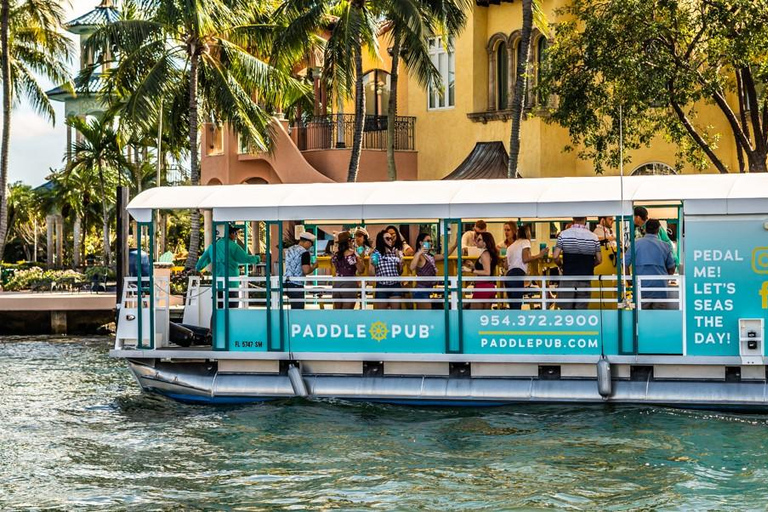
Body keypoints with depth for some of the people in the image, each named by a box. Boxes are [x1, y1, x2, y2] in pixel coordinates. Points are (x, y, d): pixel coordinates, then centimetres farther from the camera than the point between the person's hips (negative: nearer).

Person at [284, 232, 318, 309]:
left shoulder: (289, 250, 14)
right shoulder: (304, 252, -12)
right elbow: (306, 270, -20)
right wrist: (314, 266, -1)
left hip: (287, 282, 8)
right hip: (297, 285, -8)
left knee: (294, 309, 14)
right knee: (298, 309, -5)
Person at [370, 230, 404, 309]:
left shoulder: (395, 253, 8)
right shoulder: (376, 254, -1)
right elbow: (371, 273, -2)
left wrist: (401, 261, -1)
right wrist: (373, 263, -18)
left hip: (395, 286, 3)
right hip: (382, 287, -3)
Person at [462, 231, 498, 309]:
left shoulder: (485, 254, -12)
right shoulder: (490, 253, 17)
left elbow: (487, 272, -21)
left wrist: (471, 271, -20)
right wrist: (472, 267, 21)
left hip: (482, 286, -10)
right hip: (489, 287, 10)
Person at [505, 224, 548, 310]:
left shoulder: (511, 246, 29)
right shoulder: (525, 242, 6)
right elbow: (525, 259, -10)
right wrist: (539, 255, -4)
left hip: (509, 274, 8)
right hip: (518, 275, -8)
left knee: (513, 306, 7)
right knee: (517, 304, -16)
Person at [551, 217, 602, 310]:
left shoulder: (563, 235, -4)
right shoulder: (593, 237, -2)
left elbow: (555, 256, -8)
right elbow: (599, 260, 2)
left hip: (567, 279, -1)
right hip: (585, 281, 1)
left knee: (565, 310, 7)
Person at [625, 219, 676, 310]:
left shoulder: (636, 244, 1)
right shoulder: (664, 246, 4)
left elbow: (625, 264, -1)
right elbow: (671, 270, 10)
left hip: (641, 288, 0)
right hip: (660, 289, 0)